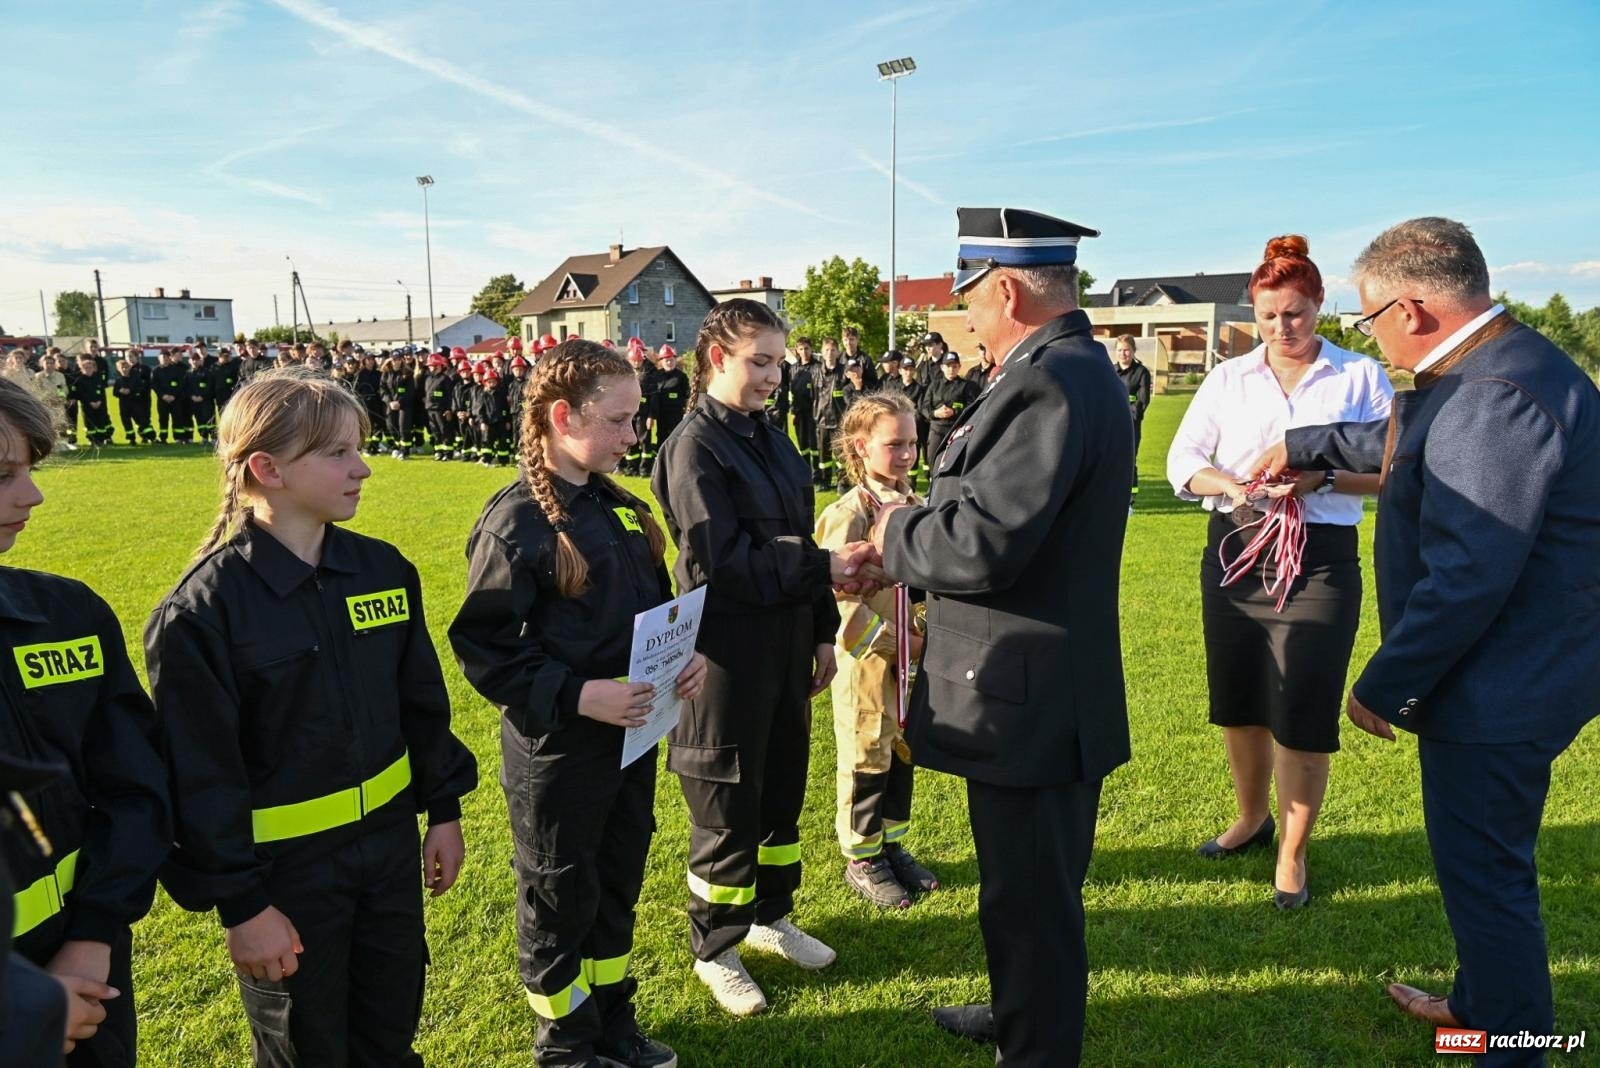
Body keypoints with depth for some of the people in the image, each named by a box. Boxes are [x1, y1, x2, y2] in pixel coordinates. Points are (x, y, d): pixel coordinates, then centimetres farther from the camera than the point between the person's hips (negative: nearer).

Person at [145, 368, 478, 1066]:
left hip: (391, 842, 5)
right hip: (285, 866, -4)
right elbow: (200, 774, -15)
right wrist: (239, 903, -12)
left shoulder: (384, 571, -3)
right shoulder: (202, 610, -18)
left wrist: (445, 810, 8)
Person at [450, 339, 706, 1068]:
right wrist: (580, 696, -26)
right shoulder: (515, 522, -17)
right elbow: (482, 648, -18)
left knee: (617, 887, 21)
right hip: (556, 749, -7)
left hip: (632, 735, 7)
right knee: (560, 900, 13)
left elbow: (656, 606, 14)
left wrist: (686, 655, -5)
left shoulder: (616, 506, 5)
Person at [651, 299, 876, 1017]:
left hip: (787, 643, 7)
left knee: (782, 789, 18)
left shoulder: (771, 440, 10)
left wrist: (822, 630, 12)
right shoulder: (694, 447, -13)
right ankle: (715, 949, 26)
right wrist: (824, 568, -24)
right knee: (728, 805, 6)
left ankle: (769, 916, 39)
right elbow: (723, 563, -20)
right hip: (729, 651, -7)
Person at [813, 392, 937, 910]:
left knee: (902, 755, 17)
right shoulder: (848, 514, -16)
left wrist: (931, 633, 1)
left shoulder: (916, 507, 4)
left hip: (912, 656, 6)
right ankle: (861, 859, 23)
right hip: (868, 657, -6)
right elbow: (838, 595, -18)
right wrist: (889, 641, -17)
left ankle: (893, 845, 34)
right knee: (866, 761, 7)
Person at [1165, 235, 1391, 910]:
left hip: (1319, 559, -3)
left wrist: (1322, 478, -20)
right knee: (1237, 703, 14)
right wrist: (1231, 485, -19)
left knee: (1302, 713, -2)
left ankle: (1292, 854, 17)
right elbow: (1182, 460, 1)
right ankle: (1252, 819, 38)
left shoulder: (1361, 377, 2)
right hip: (1234, 551, 3)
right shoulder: (1227, 379, 8)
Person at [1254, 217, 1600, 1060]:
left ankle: (1510, 1041, 24)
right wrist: (1304, 446, 35)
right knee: (1481, 859, 25)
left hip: (1496, 690, -11)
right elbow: (1407, 441, 27)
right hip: (1511, 675, 11)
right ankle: (1481, 1004, 44)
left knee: (1483, 871, 6)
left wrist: (1380, 685, -18)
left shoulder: (1491, 399, -27)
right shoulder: (1493, 365, 7)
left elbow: (1465, 579, -29)